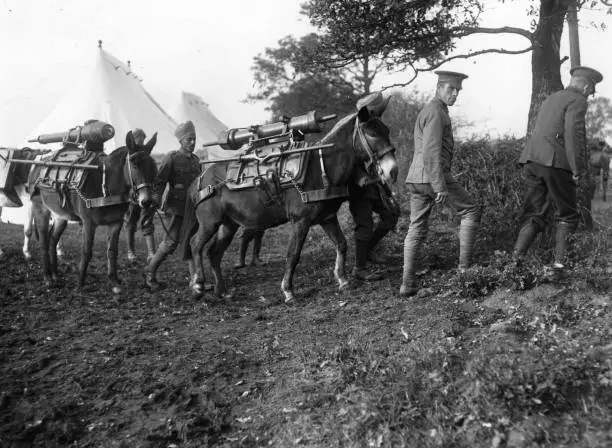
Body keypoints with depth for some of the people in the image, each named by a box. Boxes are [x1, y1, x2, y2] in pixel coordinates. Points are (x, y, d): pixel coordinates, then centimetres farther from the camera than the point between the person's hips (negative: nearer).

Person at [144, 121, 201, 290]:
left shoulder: (196, 159, 14)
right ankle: (150, 271, 11)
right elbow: (160, 181, -11)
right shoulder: (171, 158, -6)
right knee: (171, 241, -6)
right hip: (177, 206, -6)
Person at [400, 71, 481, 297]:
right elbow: (431, 152, -20)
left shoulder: (427, 111, 23)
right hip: (433, 177, -9)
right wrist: (441, 187, -23)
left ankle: (407, 283, 4)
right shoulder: (436, 112, -10)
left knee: (416, 230, 7)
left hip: (416, 179, 9)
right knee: (471, 210, 6)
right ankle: (465, 266, 6)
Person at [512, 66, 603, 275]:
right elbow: (574, 134, -14)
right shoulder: (577, 101, 0)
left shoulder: (550, 99, 26)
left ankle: (515, 260, -6)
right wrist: (577, 170, -11)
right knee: (567, 216, 6)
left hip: (531, 160, 7)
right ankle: (558, 265, 0)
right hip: (555, 162, -7)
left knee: (534, 216, 7)